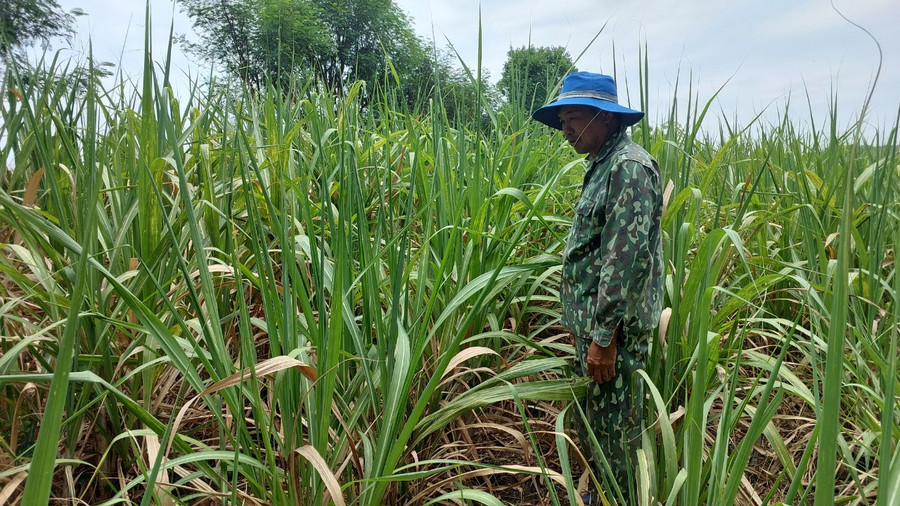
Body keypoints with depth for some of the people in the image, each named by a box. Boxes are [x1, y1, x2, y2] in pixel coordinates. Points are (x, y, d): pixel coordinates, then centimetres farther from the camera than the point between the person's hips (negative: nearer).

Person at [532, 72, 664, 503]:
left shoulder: (629, 166, -17)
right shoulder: (604, 165, 14)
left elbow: (625, 257, -24)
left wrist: (604, 337, -23)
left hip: (613, 325, -10)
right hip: (594, 320, 10)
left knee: (613, 431, 4)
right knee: (589, 422, 21)